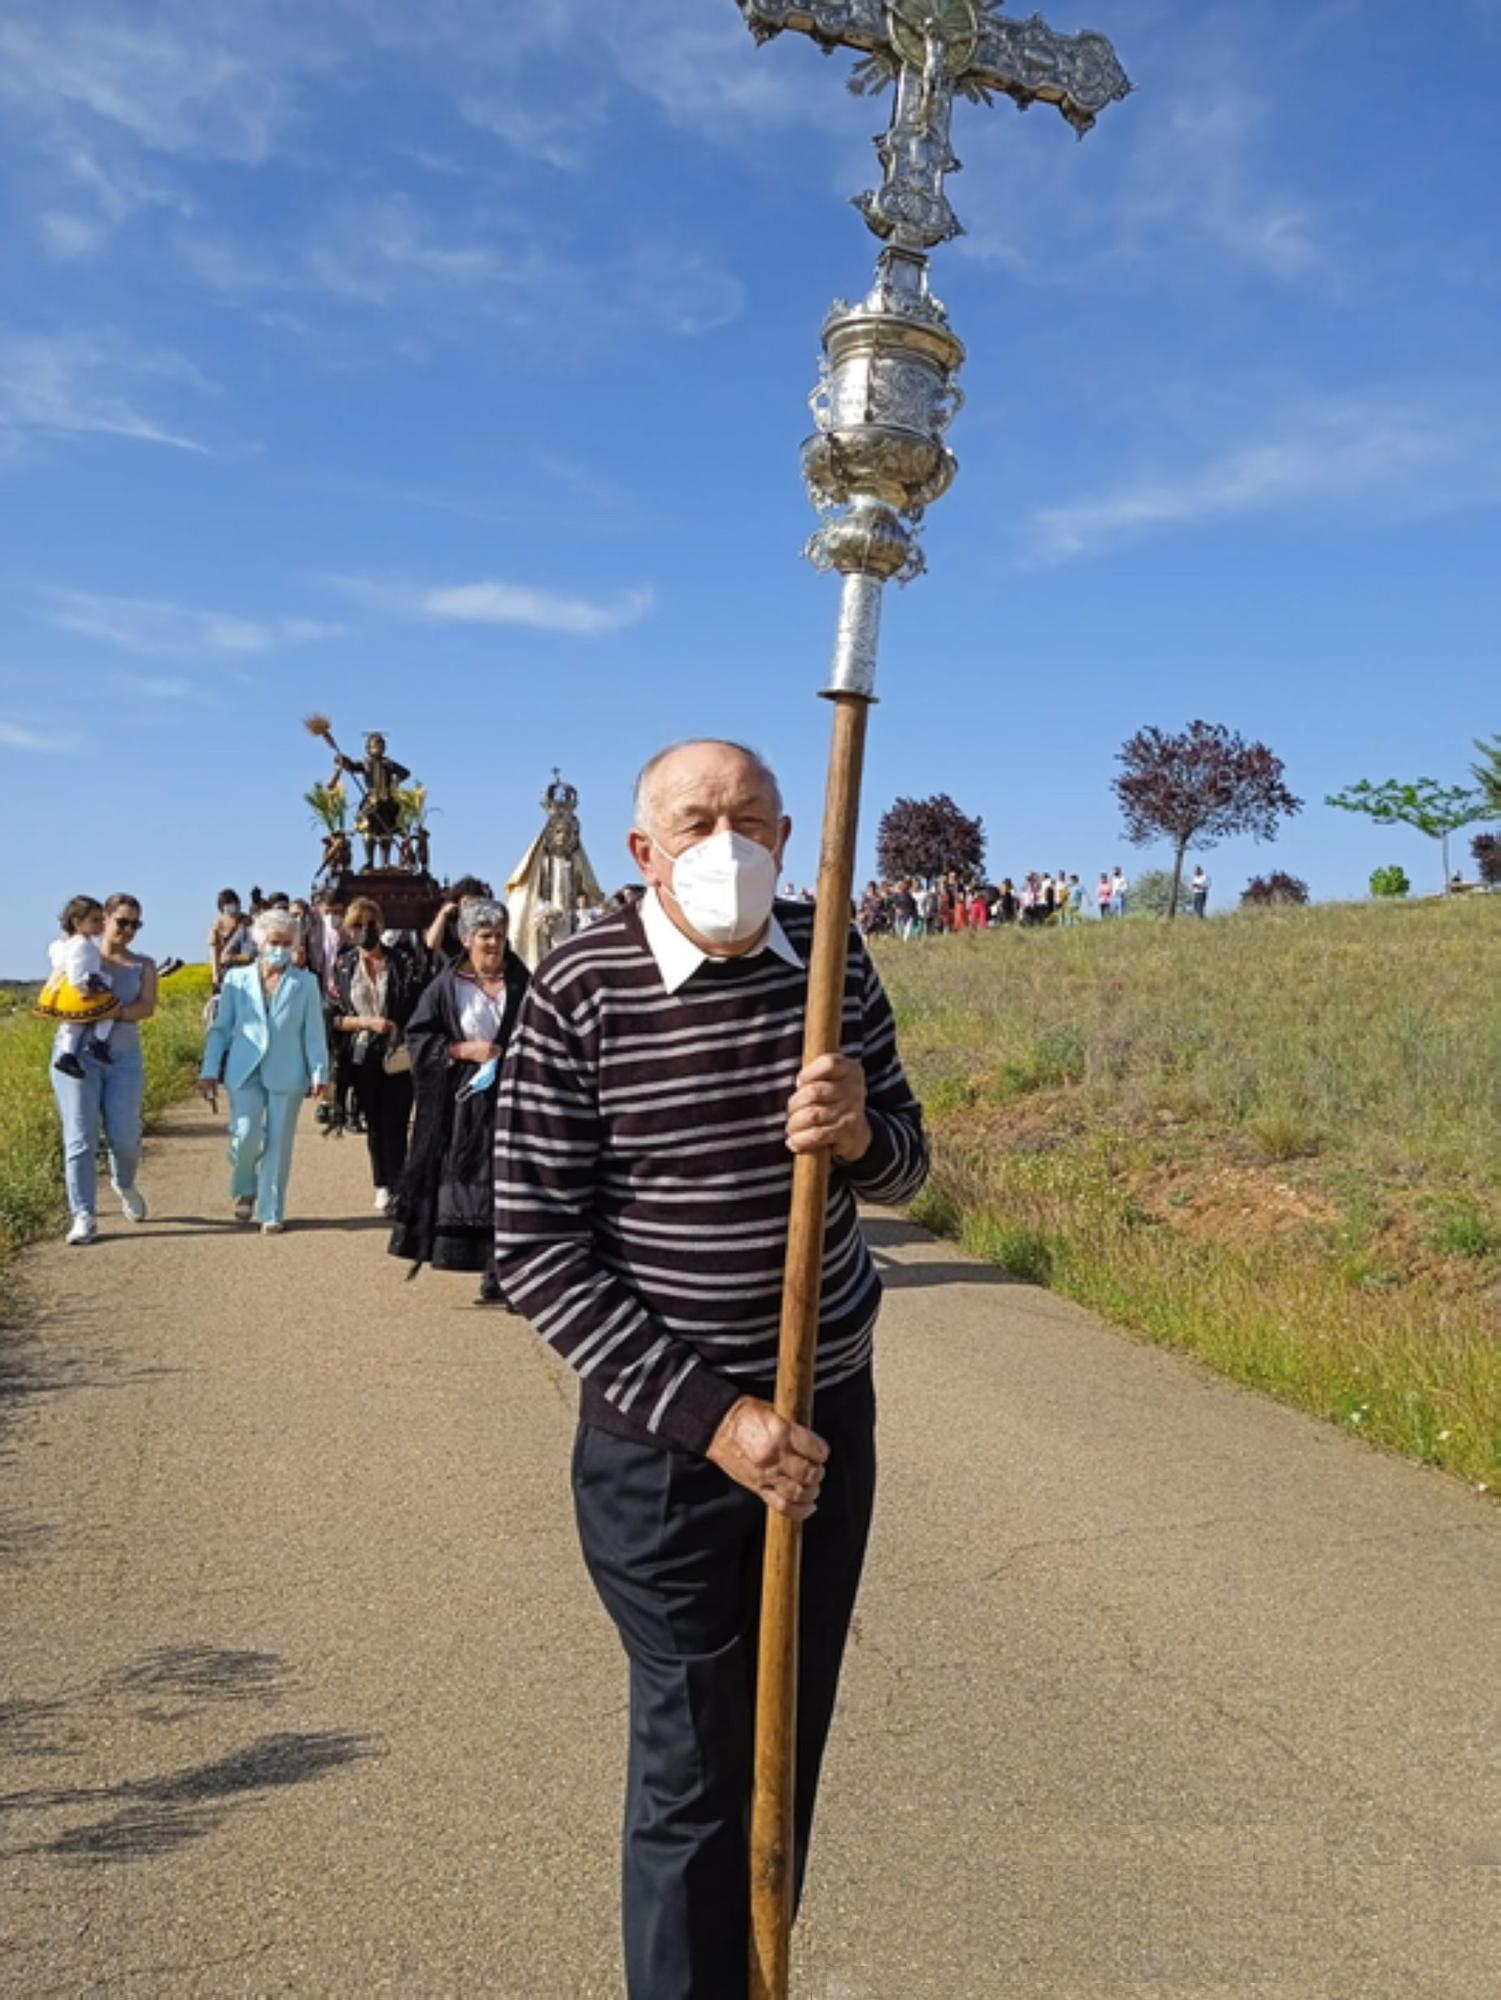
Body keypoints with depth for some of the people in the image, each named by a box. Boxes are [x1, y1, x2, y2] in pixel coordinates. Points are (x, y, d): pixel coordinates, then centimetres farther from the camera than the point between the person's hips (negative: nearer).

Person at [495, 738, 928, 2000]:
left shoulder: (833, 960, -2)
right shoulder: (578, 996, -15)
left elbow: (906, 1169, 6)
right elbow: (538, 1255, -14)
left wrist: (859, 1135, -19)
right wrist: (712, 1418, -18)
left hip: (830, 1414, 4)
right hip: (664, 1436, -4)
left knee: (791, 1741, 17)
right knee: (694, 1766, 5)